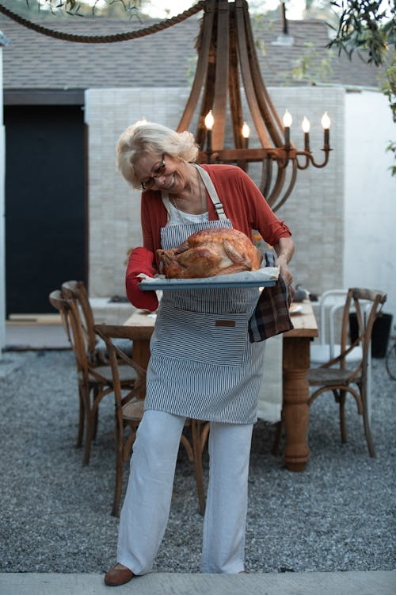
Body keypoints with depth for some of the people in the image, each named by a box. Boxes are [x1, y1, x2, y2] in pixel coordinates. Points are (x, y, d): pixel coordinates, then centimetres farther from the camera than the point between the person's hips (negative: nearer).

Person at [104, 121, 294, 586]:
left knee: (231, 448, 5)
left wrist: (280, 264, -20)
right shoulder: (153, 202, -1)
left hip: (235, 337, -1)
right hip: (177, 334, 2)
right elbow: (151, 262, 8)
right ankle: (135, 556, 10)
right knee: (154, 439, -3)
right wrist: (141, 272, -15)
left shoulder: (232, 181, -7)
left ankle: (224, 563, 16)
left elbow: (280, 234, 1)